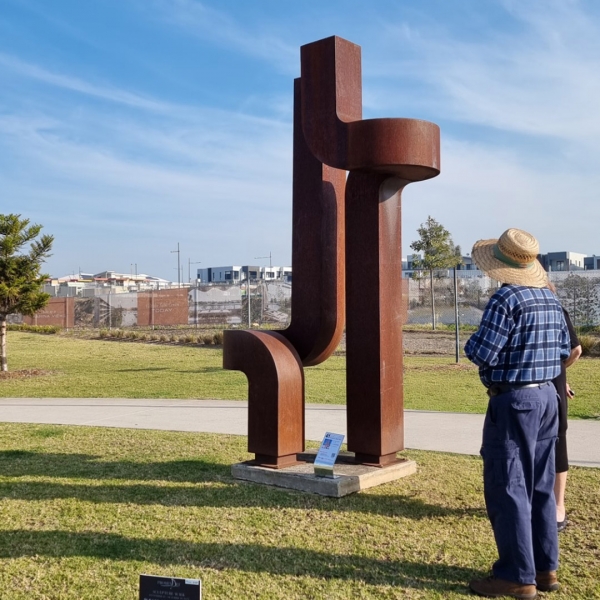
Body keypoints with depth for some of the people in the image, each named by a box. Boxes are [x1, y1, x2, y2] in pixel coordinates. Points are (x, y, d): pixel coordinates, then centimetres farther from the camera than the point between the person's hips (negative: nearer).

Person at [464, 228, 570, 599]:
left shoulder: (506, 299, -18)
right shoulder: (550, 299, 8)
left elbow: (482, 354, -20)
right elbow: (564, 348, 15)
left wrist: (472, 343, 1)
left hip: (514, 401, -8)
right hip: (547, 397, 9)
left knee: (507, 488, 0)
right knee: (541, 487, 15)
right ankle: (546, 568, 24)